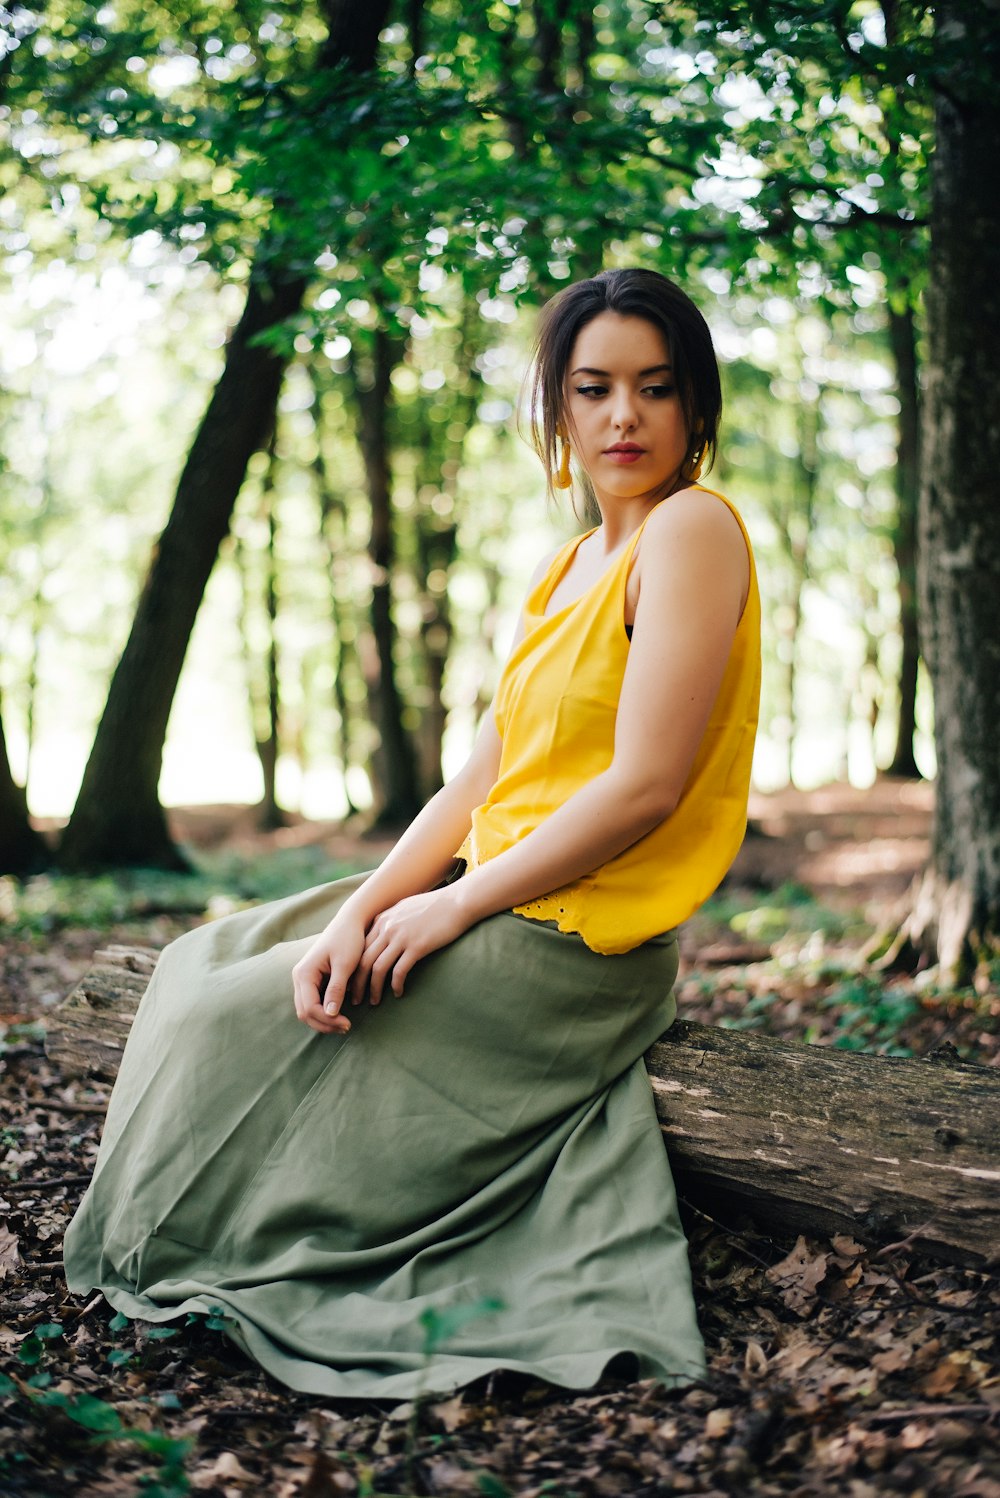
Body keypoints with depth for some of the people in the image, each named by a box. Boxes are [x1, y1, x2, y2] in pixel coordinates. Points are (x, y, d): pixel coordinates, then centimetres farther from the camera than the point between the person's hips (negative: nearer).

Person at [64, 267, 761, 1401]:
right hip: (497, 903, 9)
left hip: (571, 943, -9)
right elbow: (481, 781, 7)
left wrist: (453, 905, -15)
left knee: (227, 1025, -1)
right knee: (202, 964, 14)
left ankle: (198, 1263, 25)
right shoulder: (562, 566, 12)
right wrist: (360, 912, -7)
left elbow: (645, 786, -21)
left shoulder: (692, 527, -14)